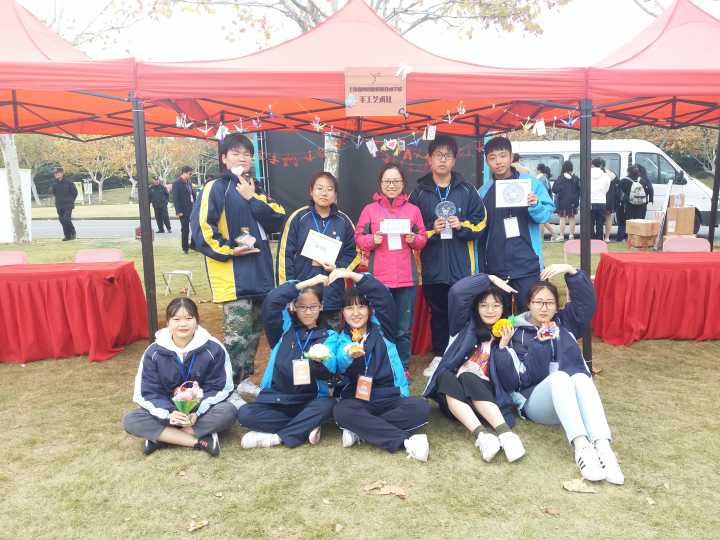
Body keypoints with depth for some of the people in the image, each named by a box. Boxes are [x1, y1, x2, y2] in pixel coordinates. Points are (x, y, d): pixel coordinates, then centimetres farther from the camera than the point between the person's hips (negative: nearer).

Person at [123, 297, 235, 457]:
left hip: (202, 410, -2)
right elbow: (147, 392, -7)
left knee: (228, 412, -32)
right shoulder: (153, 353, -8)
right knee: (131, 420, -23)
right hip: (168, 410, 2)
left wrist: (197, 413, -26)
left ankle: (159, 436, -23)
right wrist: (169, 414, -26)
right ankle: (199, 441, -28)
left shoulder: (214, 349, -13)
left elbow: (218, 388, -9)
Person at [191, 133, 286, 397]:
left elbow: (278, 221, 1)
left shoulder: (256, 188, 15)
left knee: (255, 328, 15)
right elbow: (201, 227, -13)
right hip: (232, 273, -7)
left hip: (260, 271, 7)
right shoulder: (215, 188, -5)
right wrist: (228, 250, -16)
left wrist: (252, 199, -8)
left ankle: (244, 378, 29)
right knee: (237, 332, -9)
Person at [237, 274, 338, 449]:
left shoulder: (329, 336, 3)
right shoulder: (284, 328, 6)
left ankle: (274, 436, -18)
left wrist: (320, 360, -38)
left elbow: (328, 372, -14)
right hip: (275, 398, 1)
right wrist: (306, 283, -13)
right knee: (244, 414, -24)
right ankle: (306, 427, -16)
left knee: (328, 405, -32)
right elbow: (271, 301, -14)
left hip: (309, 401, -1)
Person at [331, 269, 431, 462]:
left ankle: (360, 430, -22)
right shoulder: (341, 339, 7)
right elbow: (338, 367, -14)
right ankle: (405, 440, -32)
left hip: (390, 396, 1)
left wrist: (350, 274, -7)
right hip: (356, 398, -1)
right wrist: (348, 355, -38)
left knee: (421, 408, -26)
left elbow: (383, 295, -4)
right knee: (342, 412, -34)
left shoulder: (381, 329, 9)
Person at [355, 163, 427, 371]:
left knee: (404, 328, 7)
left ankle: (403, 367, 21)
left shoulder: (413, 210, 8)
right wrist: (372, 240, -15)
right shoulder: (370, 209, 4)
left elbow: (423, 240, 11)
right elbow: (359, 238, 4)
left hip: (406, 277, 1)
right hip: (379, 277, -1)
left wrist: (414, 240, -10)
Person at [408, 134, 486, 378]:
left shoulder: (466, 190, 4)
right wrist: (431, 229, -10)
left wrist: (462, 226, -11)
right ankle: (439, 356, 24)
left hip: (462, 265, 0)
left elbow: (480, 222, 6)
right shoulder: (419, 193, 4)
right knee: (438, 312, 11)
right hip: (432, 266, 1)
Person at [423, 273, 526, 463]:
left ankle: (505, 432, -44)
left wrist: (504, 346, -9)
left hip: (485, 396, -1)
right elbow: (457, 291, -6)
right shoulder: (466, 325, 12)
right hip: (452, 397, 1)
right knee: (446, 376, -33)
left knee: (467, 378, -33)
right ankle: (481, 434, -45)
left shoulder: (507, 334, 12)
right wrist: (490, 279, 2)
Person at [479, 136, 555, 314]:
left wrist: (536, 206, -25)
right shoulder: (483, 191, 6)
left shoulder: (530, 183, -2)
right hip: (494, 267, 3)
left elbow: (547, 214, -3)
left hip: (526, 265, -3)